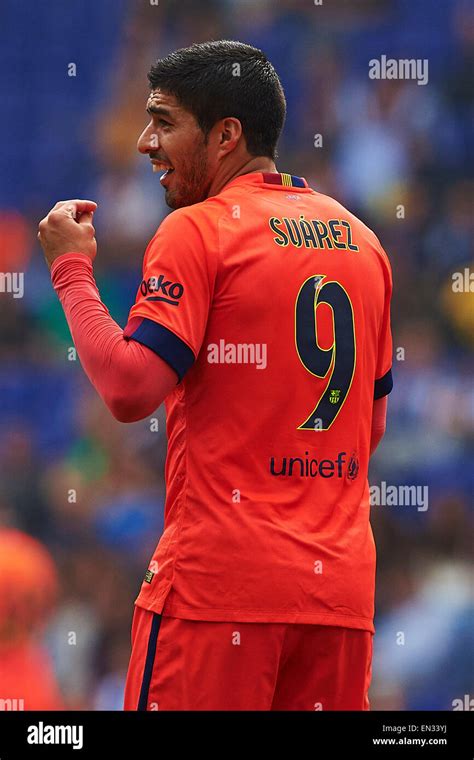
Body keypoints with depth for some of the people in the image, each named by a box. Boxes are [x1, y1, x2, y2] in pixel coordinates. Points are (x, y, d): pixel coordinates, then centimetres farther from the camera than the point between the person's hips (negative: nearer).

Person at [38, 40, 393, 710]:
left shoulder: (197, 231, -6)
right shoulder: (361, 241, 16)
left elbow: (130, 392, -14)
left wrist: (71, 268, -4)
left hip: (219, 580, -6)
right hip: (342, 590, 6)